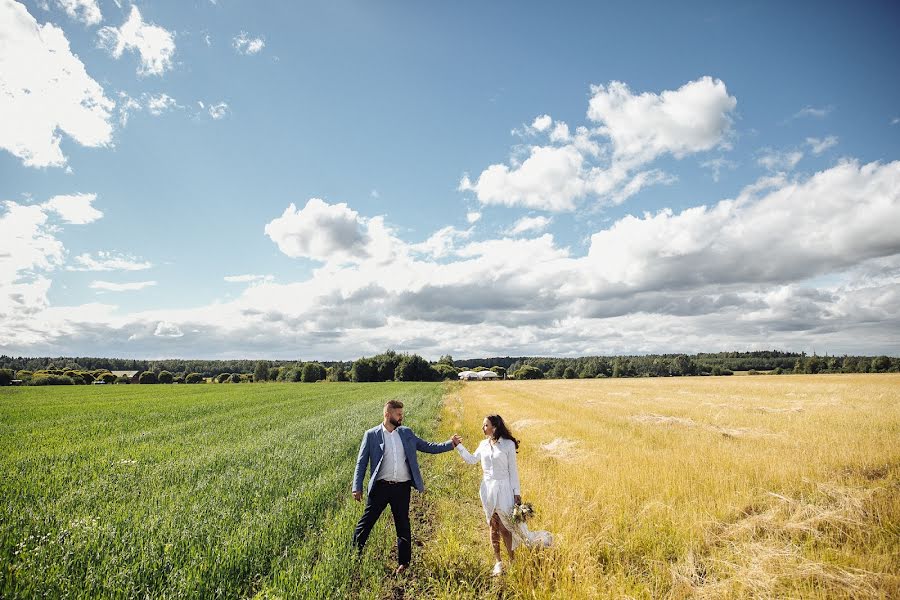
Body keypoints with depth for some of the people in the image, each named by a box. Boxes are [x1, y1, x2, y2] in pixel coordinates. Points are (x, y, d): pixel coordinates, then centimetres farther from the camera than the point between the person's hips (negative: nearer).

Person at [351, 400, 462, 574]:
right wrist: (357, 487, -9)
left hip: (402, 488, 3)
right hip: (380, 487, -3)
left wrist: (450, 444, 0)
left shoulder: (406, 433, 7)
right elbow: (361, 462, -1)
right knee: (365, 523, 2)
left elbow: (428, 447, 10)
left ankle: (404, 563, 28)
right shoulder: (371, 435, -3)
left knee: (403, 526, 13)